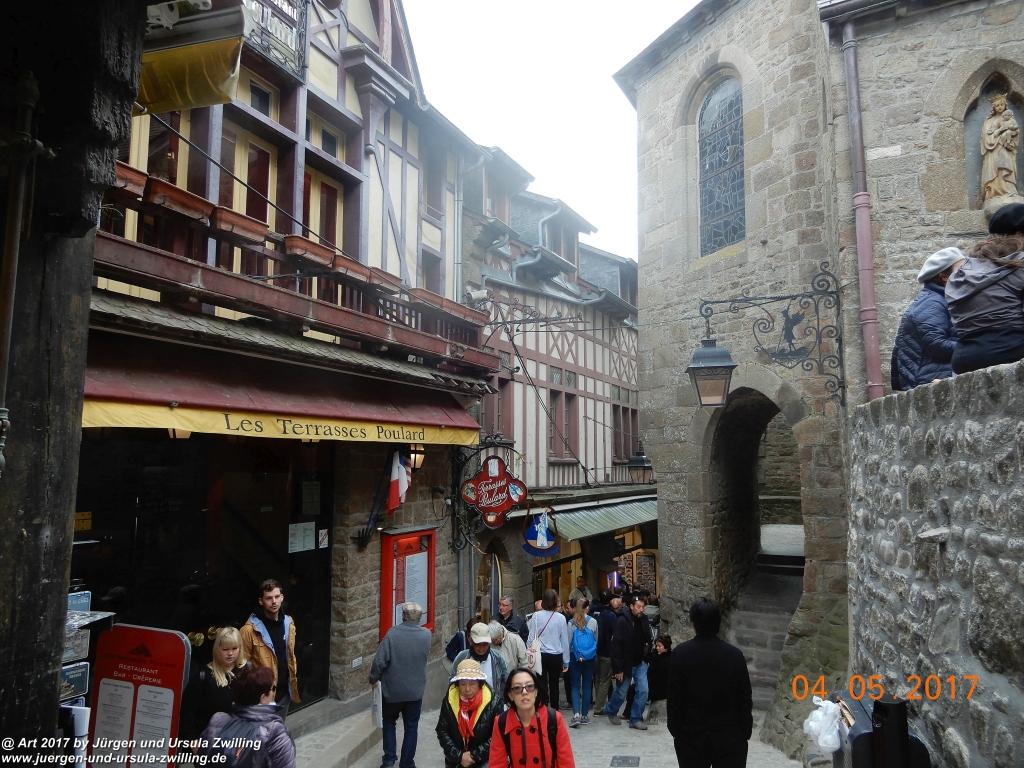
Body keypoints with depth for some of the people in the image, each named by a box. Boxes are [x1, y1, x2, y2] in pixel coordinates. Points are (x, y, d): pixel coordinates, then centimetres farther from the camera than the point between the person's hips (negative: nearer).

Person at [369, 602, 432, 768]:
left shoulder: (392, 634, -18)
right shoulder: (426, 635, -11)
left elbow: (380, 661, -17)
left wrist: (374, 678, 0)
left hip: (392, 690, -1)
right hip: (415, 691, 1)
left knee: (389, 723, 22)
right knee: (411, 727, 16)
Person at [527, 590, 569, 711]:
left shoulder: (536, 616, -7)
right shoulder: (561, 618, -6)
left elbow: (531, 639, -5)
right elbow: (565, 641, 1)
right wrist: (566, 662, 10)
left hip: (540, 655, -1)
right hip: (556, 656, 1)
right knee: (554, 685, 13)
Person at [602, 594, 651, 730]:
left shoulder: (644, 620, -2)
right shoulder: (622, 621, -19)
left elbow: (648, 640, 11)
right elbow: (616, 646, -19)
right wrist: (618, 669, -19)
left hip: (640, 663, 5)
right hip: (625, 665, -4)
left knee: (643, 690, -3)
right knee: (621, 692, 10)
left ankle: (635, 719, 13)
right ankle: (611, 711, 38)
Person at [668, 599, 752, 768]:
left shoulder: (679, 654, -11)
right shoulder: (735, 655, -10)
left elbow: (674, 698, -7)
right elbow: (744, 699, -5)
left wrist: (675, 729, 5)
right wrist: (745, 732, 6)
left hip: (691, 737, 0)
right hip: (729, 738, 0)